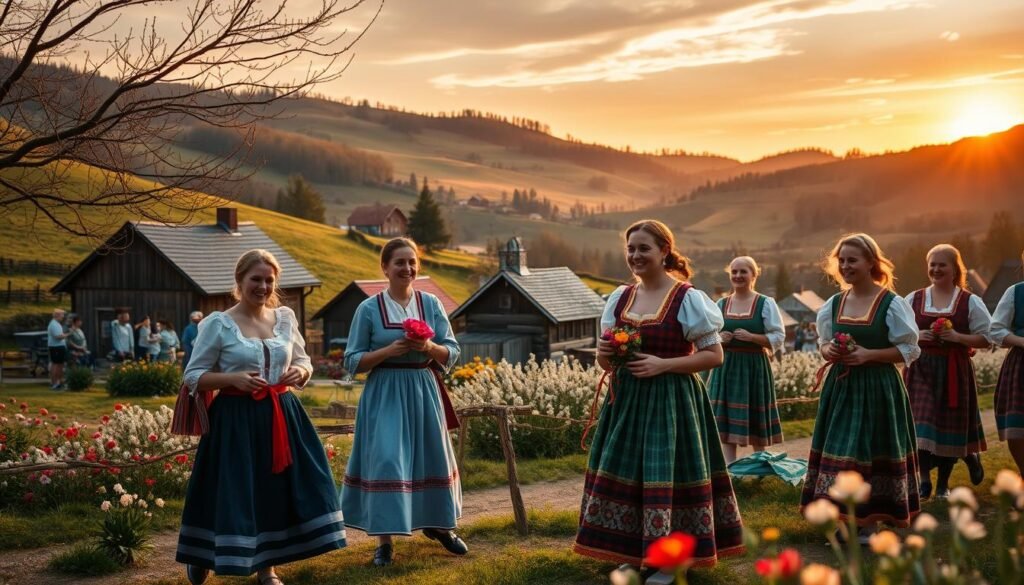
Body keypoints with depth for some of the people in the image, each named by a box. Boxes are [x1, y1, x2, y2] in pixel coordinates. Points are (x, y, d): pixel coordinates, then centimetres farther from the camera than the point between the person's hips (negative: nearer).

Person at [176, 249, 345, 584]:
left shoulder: (286, 318, 7)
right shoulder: (218, 324, -6)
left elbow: (304, 362, 16)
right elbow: (193, 376, -4)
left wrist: (300, 372, -7)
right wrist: (233, 378, -19)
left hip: (281, 416, 4)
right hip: (236, 420, -4)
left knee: (278, 490, 5)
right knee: (232, 492, -2)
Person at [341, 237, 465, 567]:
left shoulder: (431, 304, 4)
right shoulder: (369, 309, -4)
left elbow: (452, 353, 4)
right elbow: (352, 361, -3)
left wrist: (430, 347, -17)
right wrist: (389, 350, -17)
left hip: (424, 392, 3)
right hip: (385, 395, -3)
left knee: (433, 457, 13)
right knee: (386, 461, -9)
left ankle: (437, 524, 34)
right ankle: (385, 539, 1)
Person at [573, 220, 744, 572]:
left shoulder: (688, 298, -9)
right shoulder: (619, 298, 8)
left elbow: (714, 356, -9)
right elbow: (608, 360, 15)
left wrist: (663, 364, -19)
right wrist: (604, 354, -10)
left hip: (671, 401, -6)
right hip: (627, 399, 6)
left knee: (666, 474, -5)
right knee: (623, 470, 7)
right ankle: (634, 551, 21)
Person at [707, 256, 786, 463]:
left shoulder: (766, 304, -1)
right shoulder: (721, 304, 10)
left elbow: (778, 337, -5)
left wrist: (751, 337, -17)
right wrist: (718, 339, -5)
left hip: (754, 367, -3)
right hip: (726, 368, 3)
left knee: (757, 423, 4)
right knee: (726, 421, 1)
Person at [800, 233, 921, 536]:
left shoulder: (892, 304, -8)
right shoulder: (834, 304, 7)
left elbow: (910, 350, -8)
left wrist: (869, 354, -19)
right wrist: (828, 351, -7)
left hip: (878, 389, -5)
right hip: (840, 386, 5)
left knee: (871, 451, -3)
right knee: (838, 450, 5)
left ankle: (867, 521, 9)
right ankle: (843, 520, 15)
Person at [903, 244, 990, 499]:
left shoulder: (970, 302, 1)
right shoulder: (913, 300, 6)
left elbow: (985, 338, -1)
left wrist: (958, 337, -16)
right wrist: (916, 336, -9)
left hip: (954, 371, -1)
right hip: (920, 369, 1)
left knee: (950, 425, 6)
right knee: (922, 423, -12)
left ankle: (943, 483, 23)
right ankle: (924, 480, -12)